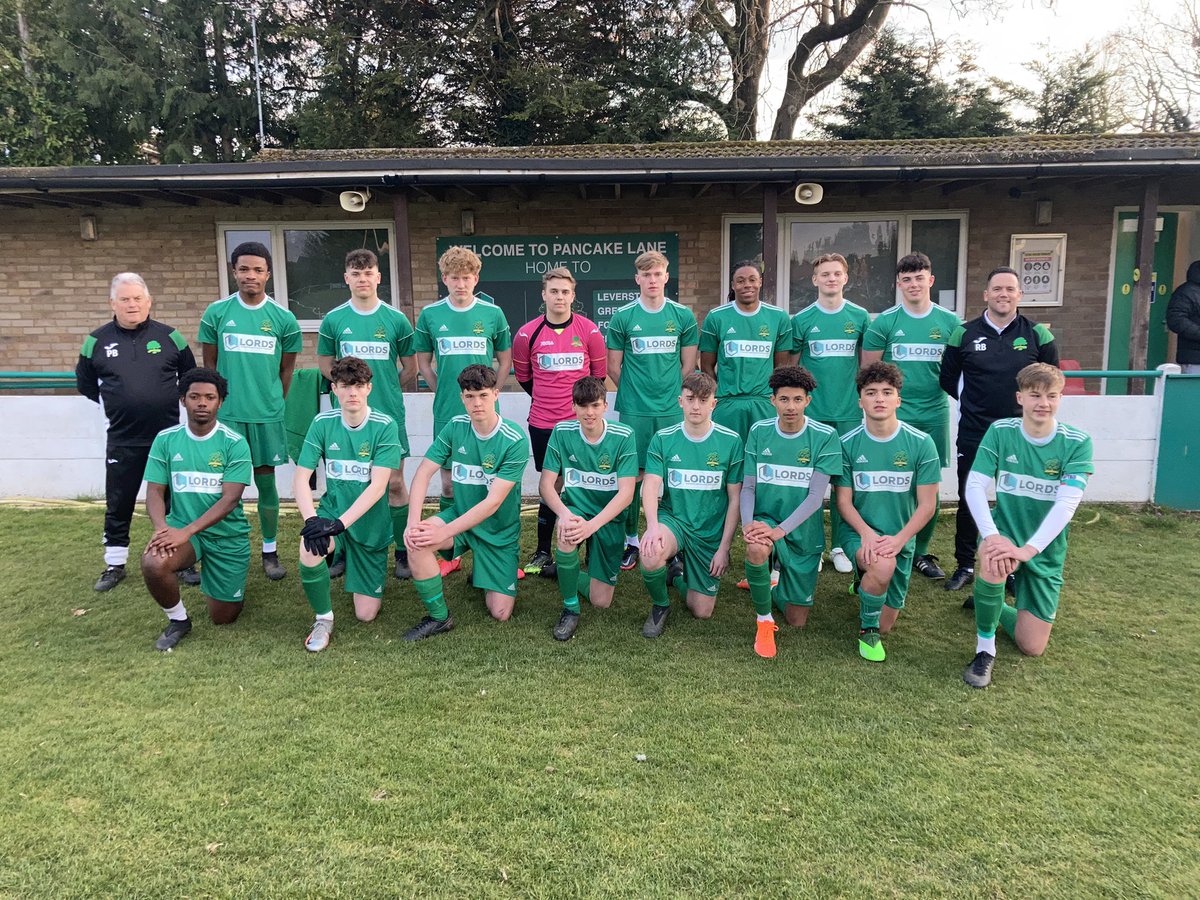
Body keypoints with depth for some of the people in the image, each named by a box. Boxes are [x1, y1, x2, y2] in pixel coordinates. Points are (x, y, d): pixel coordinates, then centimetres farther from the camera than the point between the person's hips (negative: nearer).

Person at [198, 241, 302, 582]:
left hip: (267, 416, 0)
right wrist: (220, 400, 7)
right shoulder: (216, 313, 1)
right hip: (227, 413, 0)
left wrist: (272, 403, 10)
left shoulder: (283, 319, 1)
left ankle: (270, 550, 19)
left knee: (266, 481, 7)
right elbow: (210, 365, 8)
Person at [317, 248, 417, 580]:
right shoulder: (333, 320, 3)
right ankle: (343, 551, 21)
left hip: (389, 415, -1)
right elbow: (324, 364, 12)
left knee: (395, 483, 2)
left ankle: (403, 552, 14)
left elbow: (410, 368, 9)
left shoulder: (396, 319, 0)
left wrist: (387, 391, 5)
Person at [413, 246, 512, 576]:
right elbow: (423, 362, 10)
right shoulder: (430, 315, 3)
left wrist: (492, 393, 0)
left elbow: (505, 360, 9)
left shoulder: (493, 313, 1)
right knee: (449, 483, 8)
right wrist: (442, 394, 1)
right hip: (446, 414, 1)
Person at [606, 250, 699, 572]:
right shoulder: (623, 317, 1)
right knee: (632, 475, 3)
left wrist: (671, 393, 5)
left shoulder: (683, 316, 4)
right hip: (634, 411, -1)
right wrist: (634, 392, 6)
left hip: (673, 410, 1)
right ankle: (631, 540, 16)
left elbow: (689, 365, 8)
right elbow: (613, 366, 6)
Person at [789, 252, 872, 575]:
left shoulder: (860, 317, 4)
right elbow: (792, 366, 6)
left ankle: (840, 546, 17)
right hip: (811, 412, -1)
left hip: (849, 413, 1)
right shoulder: (802, 319, 1)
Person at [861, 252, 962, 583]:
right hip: (894, 415, -2)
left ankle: (921, 553, 22)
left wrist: (952, 392, 2)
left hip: (935, 414, 2)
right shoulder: (884, 322, -1)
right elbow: (868, 369, 1)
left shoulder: (950, 322, 5)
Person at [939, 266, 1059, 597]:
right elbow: (948, 379, 9)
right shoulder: (964, 333, 0)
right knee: (969, 501, 7)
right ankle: (965, 566, 21)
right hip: (973, 435, 0)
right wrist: (973, 403, 7)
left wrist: (1028, 405, 5)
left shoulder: (1038, 334, 0)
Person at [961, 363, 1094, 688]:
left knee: (1032, 648, 3)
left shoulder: (1077, 443, -12)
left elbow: (1067, 503, -22)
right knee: (993, 562, -40)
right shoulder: (1000, 431, -9)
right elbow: (974, 487, -15)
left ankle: (991, 608, 37)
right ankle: (985, 647, -16)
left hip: (1046, 549, 1)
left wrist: (1028, 549, -34)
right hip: (1004, 530, -1)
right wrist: (992, 536, -31)